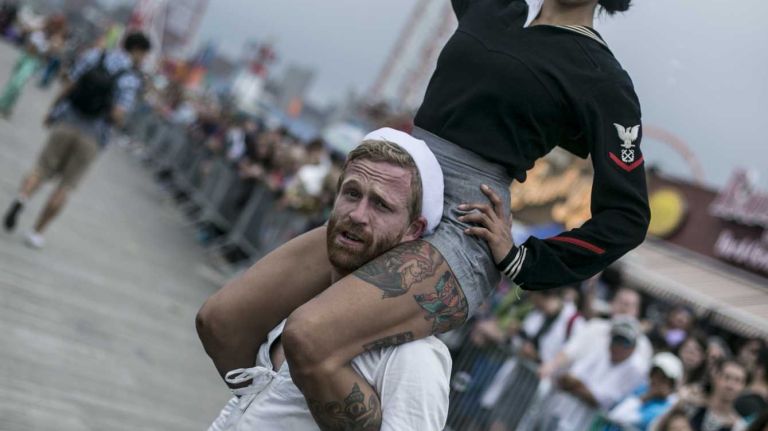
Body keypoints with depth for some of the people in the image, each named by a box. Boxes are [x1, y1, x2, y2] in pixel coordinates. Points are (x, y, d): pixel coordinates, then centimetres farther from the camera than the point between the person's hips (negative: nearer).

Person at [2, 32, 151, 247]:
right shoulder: (131, 79, -9)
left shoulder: (93, 57, 2)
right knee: (65, 186, 11)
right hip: (92, 136, -2)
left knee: (42, 171, 13)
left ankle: (21, 199, -17)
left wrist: (52, 110, 13)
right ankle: (37, 233, 12)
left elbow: (69, 86, 1)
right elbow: (118, 115, -17)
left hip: (66, 123, 2)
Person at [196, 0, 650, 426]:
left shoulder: (603, 79, -3)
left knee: (308, 338, -32)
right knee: (220, 321, -1)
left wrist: (521, 261, -6)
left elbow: (627, 216, -3)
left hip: (460, 233, -8)